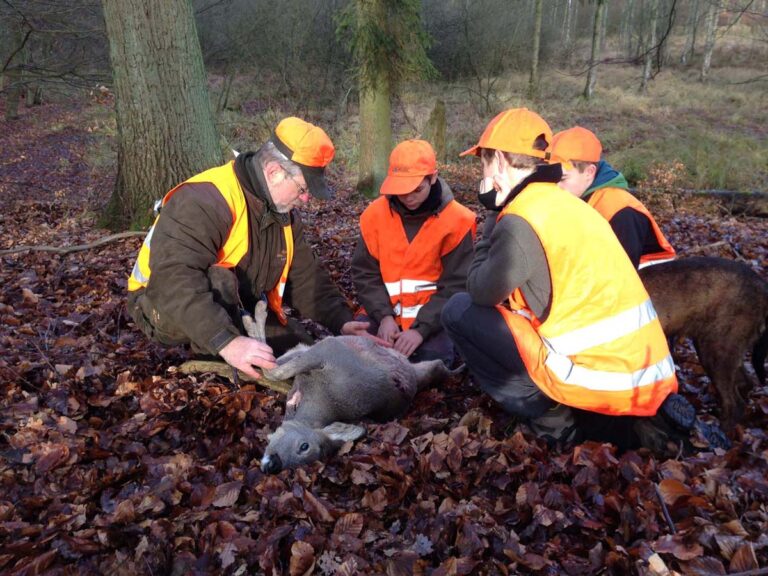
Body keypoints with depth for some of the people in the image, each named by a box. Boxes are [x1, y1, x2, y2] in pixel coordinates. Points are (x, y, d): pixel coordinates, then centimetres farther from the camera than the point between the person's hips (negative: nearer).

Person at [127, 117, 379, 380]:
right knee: (218, 280, -38)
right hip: (165, 308, -7)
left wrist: (341, 320, -11)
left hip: (234, 310, 8)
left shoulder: (285, 213, -1)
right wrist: (227, 342, -52)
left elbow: (306, 278, 3)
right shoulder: (204, 200, -31)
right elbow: (174, 282, -42)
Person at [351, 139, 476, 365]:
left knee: (432, 356, -28)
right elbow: (365, 272, 0)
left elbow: (456, 285, -11)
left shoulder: (457, 220, -9)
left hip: (431, 317, -2)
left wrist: (421, 329, -22)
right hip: (384, 312, 2)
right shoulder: (375, 213, 0)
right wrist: (384, 316, -16)